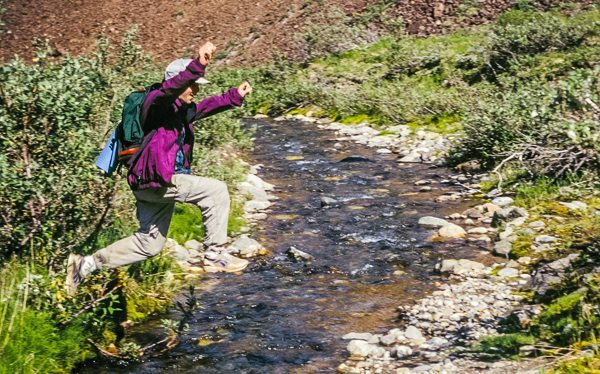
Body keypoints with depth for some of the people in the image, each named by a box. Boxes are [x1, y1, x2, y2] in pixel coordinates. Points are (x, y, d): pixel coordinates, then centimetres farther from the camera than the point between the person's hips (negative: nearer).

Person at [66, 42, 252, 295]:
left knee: (149, 243, 17)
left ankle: (85, 264, 24)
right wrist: (197, 65, -48)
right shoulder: (156, 101, -12)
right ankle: (214, 255, -6)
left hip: (163, 180, 10)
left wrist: (235, 96, 16)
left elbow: (207, 106, 29)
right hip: (153, 179, -10)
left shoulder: (184, 110, 15)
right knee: (216, 191, -15)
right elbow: (169, 89, -33)